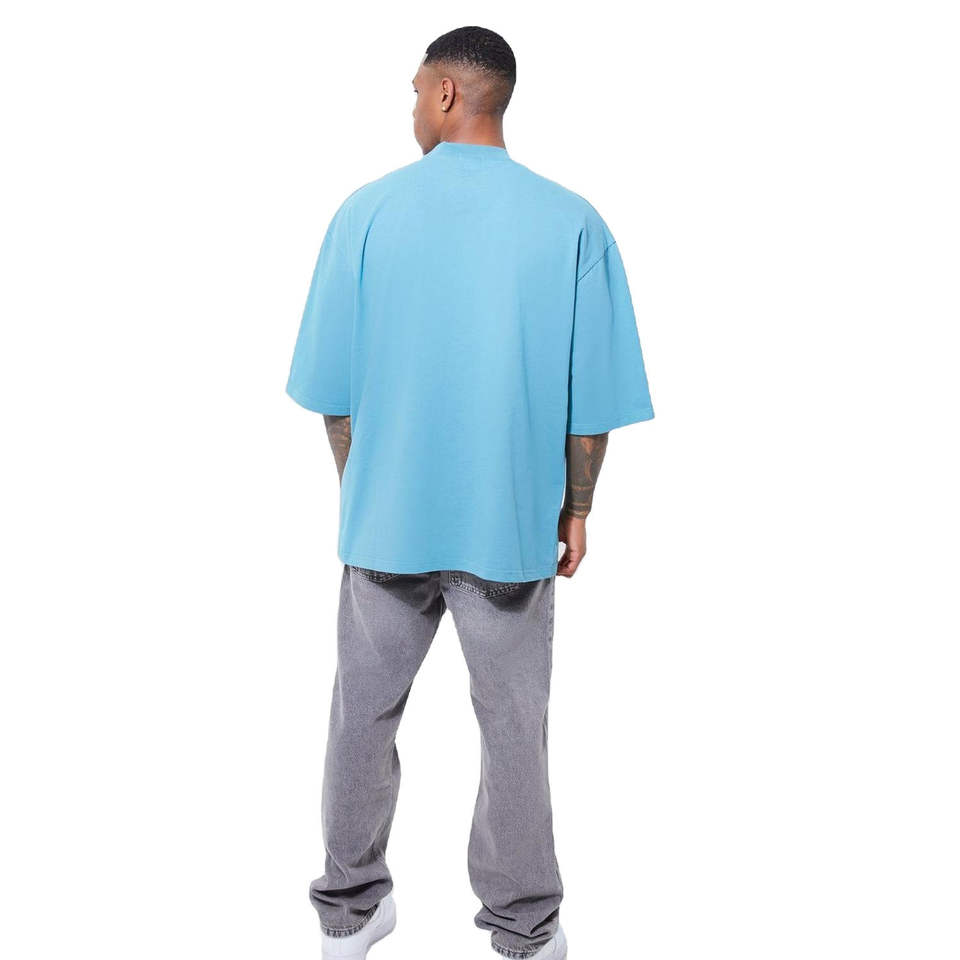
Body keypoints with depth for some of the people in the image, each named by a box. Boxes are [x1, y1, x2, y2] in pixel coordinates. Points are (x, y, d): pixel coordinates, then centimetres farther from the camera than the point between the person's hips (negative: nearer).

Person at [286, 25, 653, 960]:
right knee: (513, 726, 12)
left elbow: (333, 386, -2)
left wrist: (360, 489, 11)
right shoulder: (572, 222, -6)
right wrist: (575, 508, 7)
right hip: (515, 521, 0)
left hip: (387, 515, 1)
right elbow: (592, 400, -6)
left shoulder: (368, 210, -5)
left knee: (364, 712, 16)